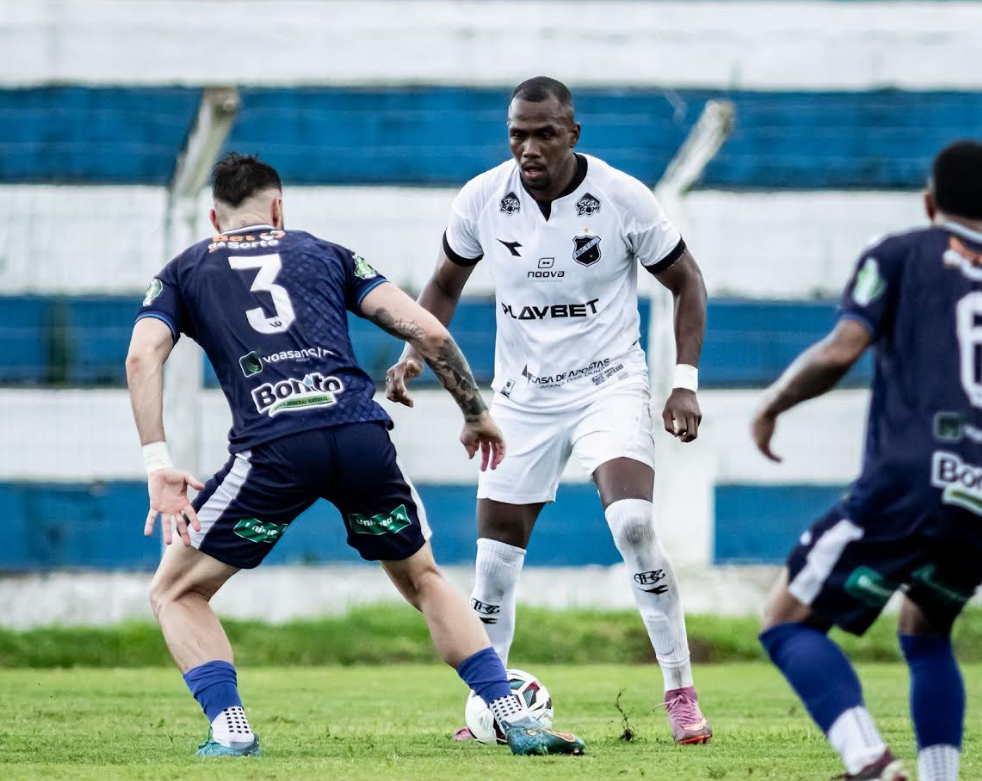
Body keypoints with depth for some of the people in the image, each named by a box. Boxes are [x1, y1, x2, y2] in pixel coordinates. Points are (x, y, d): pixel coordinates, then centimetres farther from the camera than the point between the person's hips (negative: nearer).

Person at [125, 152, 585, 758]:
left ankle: (231, 730, -2)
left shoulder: (184, 272, 24)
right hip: (363, 435, 2)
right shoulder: (324, 253, 27)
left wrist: (158, 467, -1)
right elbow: (428, 331, 17)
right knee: (423, 580, 26)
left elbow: (142, 357, 4)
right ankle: (516, 719, 14)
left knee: (176, 594, 16)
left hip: (272, 447, -2)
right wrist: (477, 415, 28)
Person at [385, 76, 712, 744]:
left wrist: (686, 382, -10)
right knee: (496, 555, 3)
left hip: (608, 384, -3)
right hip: (522, 399, 3)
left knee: (634, 522, -25)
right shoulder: (482, 200, -6)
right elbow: (447, 284, 12)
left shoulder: (623, 199, -14)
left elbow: (687, 282, -2)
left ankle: (681, 694, -16)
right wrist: (415, 354, -4)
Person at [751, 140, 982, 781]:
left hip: (910, 480, -5)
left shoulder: (902, 255, 9)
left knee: (789, 621, 2)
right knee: (926, 631, 28)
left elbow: (841, 350, -4)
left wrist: (772, 405, 11)